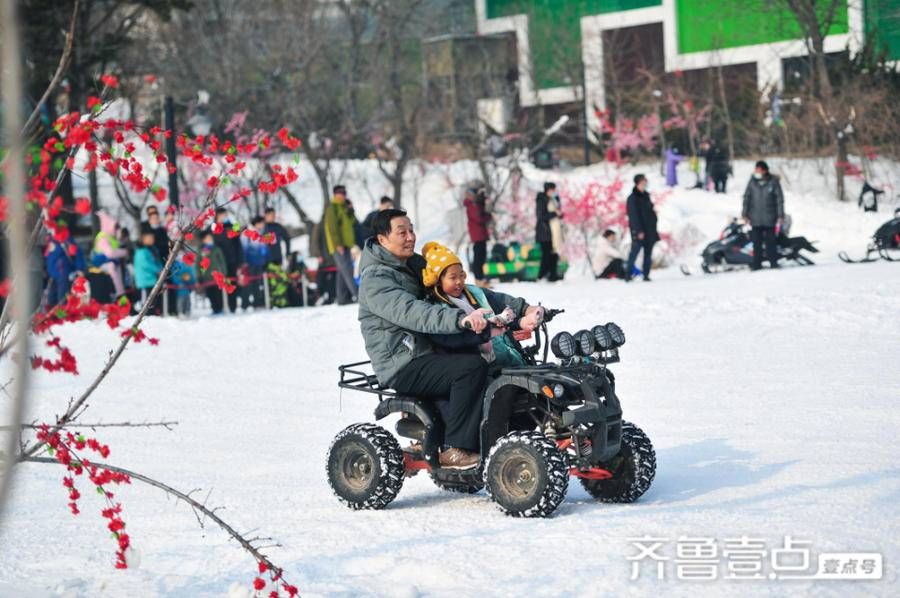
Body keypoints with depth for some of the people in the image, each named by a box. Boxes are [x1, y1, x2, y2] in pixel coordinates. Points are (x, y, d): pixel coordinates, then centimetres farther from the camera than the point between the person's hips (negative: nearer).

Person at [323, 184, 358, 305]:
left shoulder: (343, 207, 20)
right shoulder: (332, 208, -8)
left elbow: (351, 222, 25)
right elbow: (332, 227, -15)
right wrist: (338, 244, -20)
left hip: (346, 245, 9)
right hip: (339, 246, -9)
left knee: (342, 272, 9)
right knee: (347, 270, -14)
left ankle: (342, 298, 10)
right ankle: (357, 295, -22)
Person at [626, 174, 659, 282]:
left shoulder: (646, 196, 15)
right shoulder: (632, 198, -9)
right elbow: (633, 216, -14)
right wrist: (639, 231, -19)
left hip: (649, 230, 8)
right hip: (639, 231, -7)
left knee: (648, 254, 6)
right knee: (635, 251, -8)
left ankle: (646, 275, 9)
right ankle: (628, 274, -5)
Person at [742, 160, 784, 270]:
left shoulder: (773, 182, -1)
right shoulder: (752, 182, 5)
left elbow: (779, 199, 1)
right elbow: (746, 198, 10)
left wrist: (780, 215, -3)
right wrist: (745, 214, 6)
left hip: (769, 219, -2)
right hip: (755, 219, 2)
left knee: (771, 241, -1)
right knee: (756, 242, 2)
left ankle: (773, 262, 6)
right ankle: (756, 263, 6)